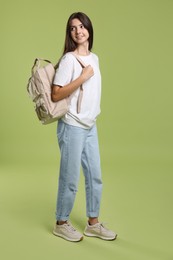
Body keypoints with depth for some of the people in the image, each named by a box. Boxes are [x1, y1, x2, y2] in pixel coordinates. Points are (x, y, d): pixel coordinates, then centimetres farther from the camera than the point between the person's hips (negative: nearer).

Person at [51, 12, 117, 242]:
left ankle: (93, 224, 27)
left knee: (95, 177, 12)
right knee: (70, 179, 2)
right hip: (72, 127, -7)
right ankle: (61, 224, 21)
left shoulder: (94, 58, 10)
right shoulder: (68, 59, -12)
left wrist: (91, 118, 16)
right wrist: (83, 77, -22)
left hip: (90, 126, 7)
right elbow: (55, 95, -18)